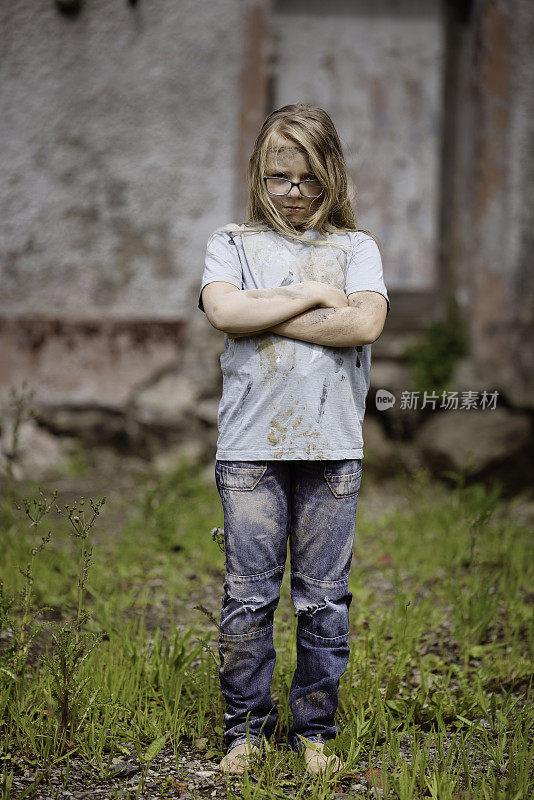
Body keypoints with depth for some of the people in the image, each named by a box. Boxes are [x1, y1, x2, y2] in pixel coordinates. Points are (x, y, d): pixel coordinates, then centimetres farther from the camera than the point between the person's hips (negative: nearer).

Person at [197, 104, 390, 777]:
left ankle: (314, 729, 18)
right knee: (248, 595, 2)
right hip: (251, 444, 0)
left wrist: (264, 314, -9)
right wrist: (312, 295, -6)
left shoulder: (356, 248, 10)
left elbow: (366, 324, -9)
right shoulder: (232, 243, 10)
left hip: (332, 446, 1)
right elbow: (225, 312, -10)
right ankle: (246, 728, 15)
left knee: (324, 597, 5)